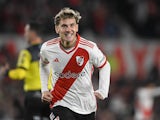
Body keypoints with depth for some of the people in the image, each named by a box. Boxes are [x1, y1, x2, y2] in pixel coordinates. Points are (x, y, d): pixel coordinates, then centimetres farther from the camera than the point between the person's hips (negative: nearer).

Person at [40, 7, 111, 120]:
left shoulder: (89, 48, -14)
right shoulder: (47, 48, -9)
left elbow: (104, 66, 6)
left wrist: (102, 91, -1)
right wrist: (44, 89, 9)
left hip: (87, 106, 1)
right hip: (61, 104, -1)